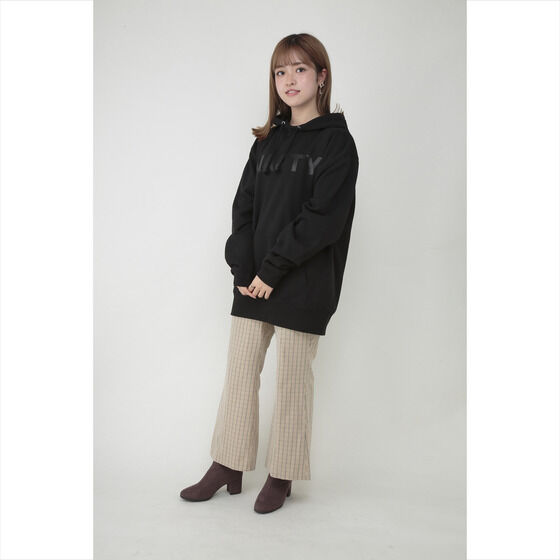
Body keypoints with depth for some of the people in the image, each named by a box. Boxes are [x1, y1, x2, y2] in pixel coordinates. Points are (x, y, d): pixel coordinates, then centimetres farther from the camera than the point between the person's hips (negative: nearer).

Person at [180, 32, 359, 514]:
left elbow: (322, 219, -14)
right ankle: (229, 467, 25)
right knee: (240, 371, 10)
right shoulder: (268, 141, 13)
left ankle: (282, 476, 22)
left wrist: (273, 271, -15)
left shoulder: (337, 142, -4)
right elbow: (244, 206, 7)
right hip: (254, 280, 6)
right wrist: (243, 268, -6)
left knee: (293, 379, 6)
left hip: (303, 286, -5)